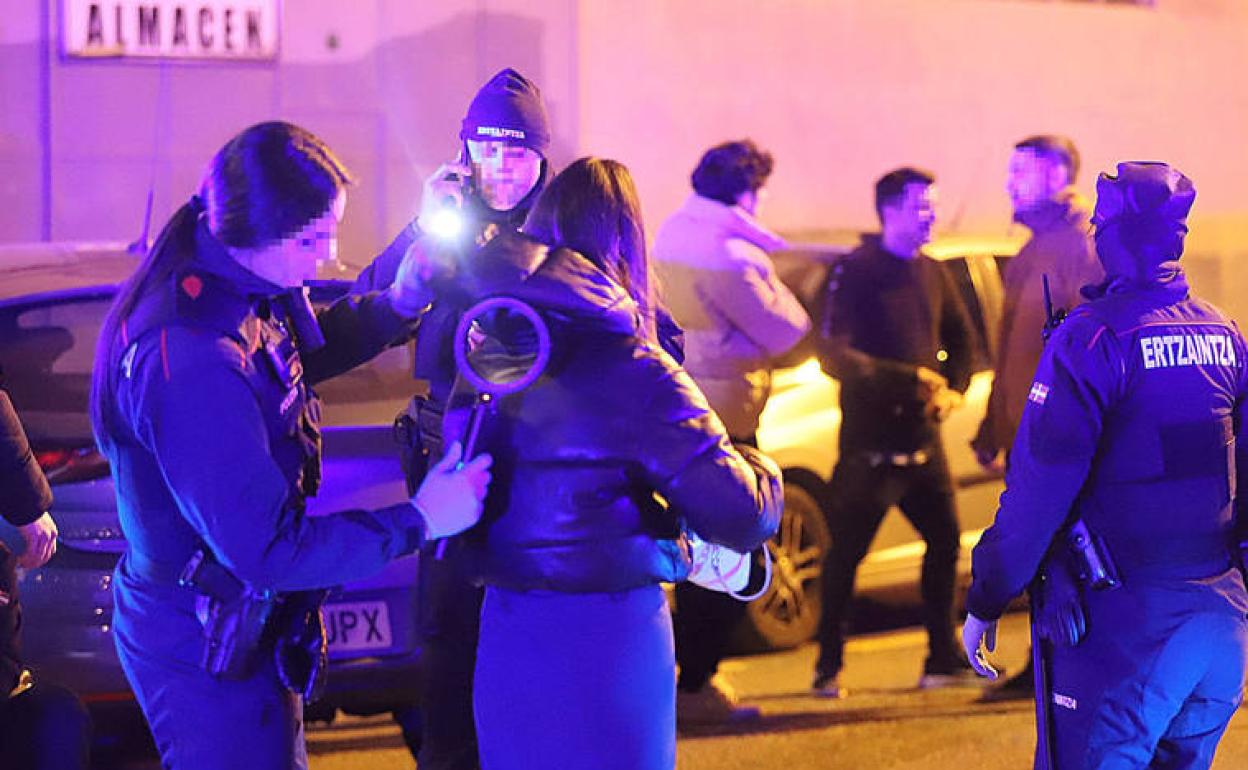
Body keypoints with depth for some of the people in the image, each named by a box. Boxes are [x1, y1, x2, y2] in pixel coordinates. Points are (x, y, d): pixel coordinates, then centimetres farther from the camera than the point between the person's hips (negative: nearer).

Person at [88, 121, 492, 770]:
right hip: (204, 651, -10)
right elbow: (266, 547, -30)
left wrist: (395, 304, 2)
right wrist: (416, 522, -23)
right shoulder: (195, 363, -34)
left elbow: (299, 351, 20)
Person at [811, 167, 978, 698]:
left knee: (944, 541, 7)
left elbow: (961, 338, 23)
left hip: (921, 437, 7)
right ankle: (829, 667, 6)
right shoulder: (855, 273, -10)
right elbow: (832, 355, -18)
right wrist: (909, 379, -21)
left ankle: (943, 659, 18)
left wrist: (952, 389, 3)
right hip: (869, 440, -7)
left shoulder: (931, 274, 11)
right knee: (846, 552, -2)